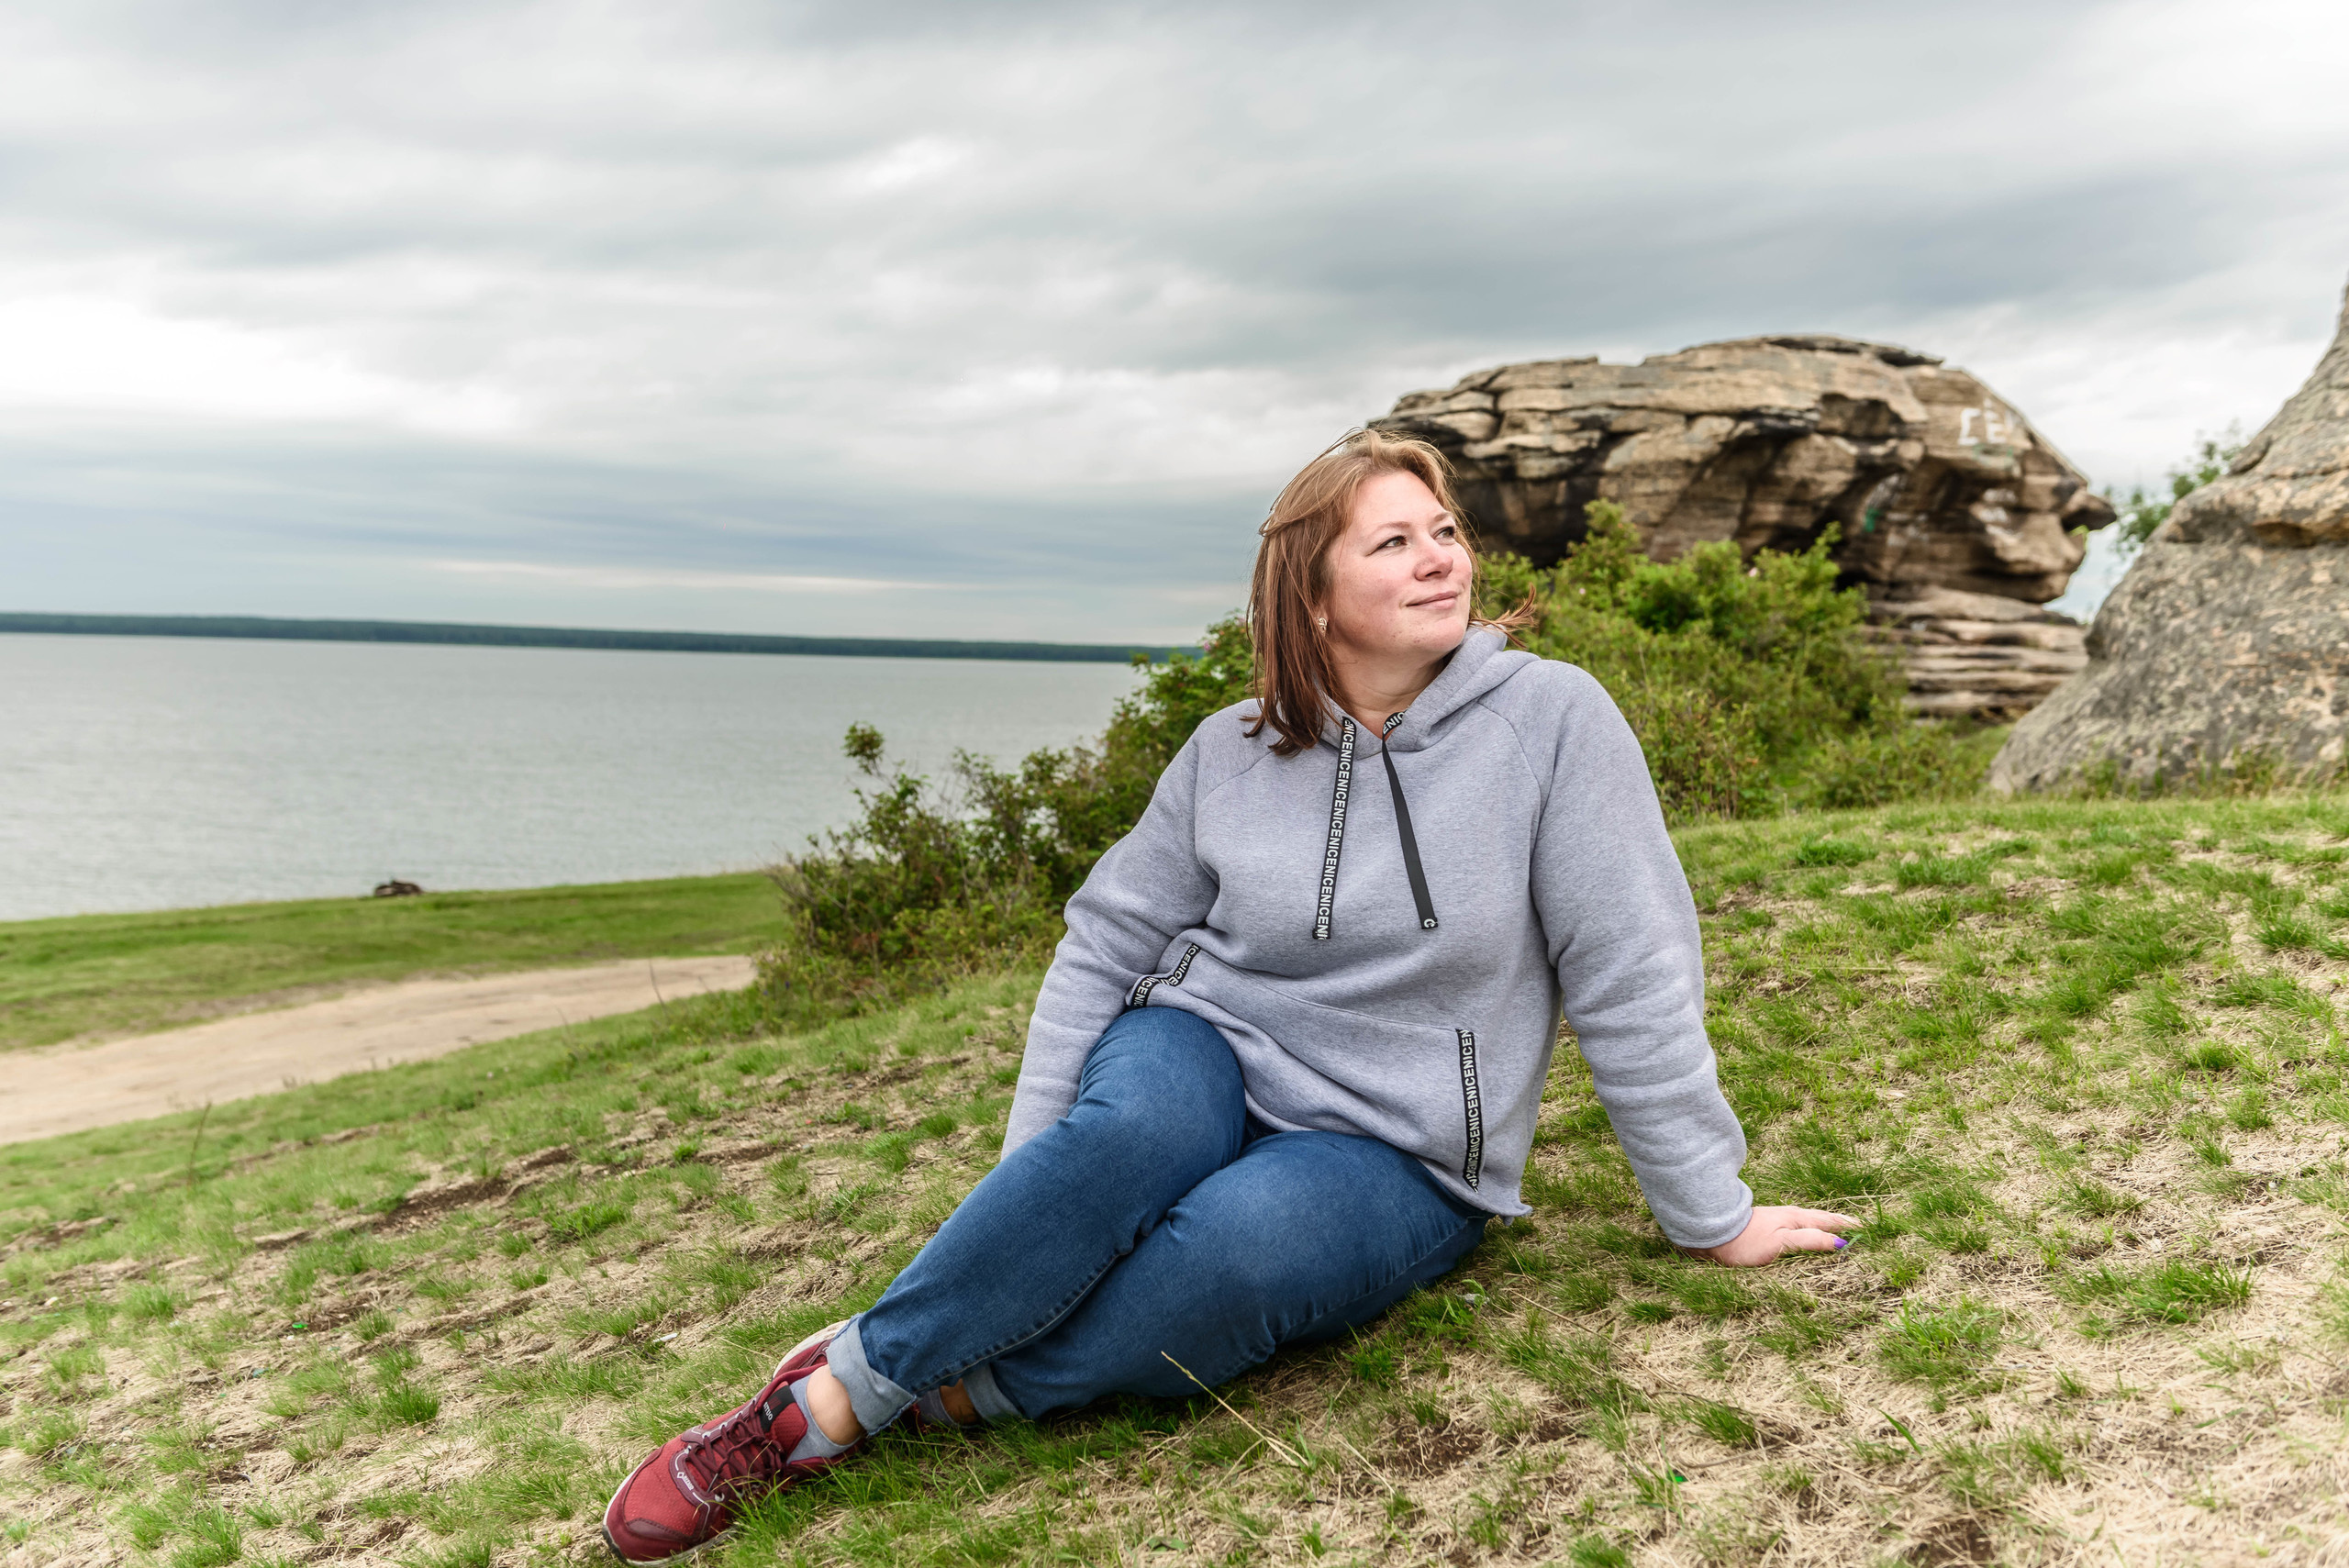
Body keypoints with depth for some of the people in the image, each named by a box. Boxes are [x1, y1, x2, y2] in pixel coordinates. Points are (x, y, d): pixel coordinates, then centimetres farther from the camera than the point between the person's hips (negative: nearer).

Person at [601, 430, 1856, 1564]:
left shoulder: (1551, 718, -10)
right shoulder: (1231, 752, -1)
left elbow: (1631, 982, -8)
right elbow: (1105, 946, 5)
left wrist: (1708, 1215, -2)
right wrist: (1031, 1179, -4)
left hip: (1397, 1160, -1)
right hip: (1211, 1055, 2)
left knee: (1240, 1240, -37)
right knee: (1139, 1125, -35)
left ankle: (895, 1395, -23)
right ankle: (832, 1386, -23)